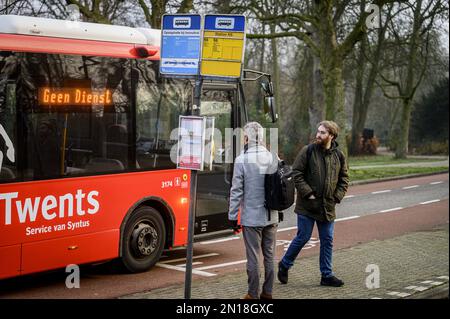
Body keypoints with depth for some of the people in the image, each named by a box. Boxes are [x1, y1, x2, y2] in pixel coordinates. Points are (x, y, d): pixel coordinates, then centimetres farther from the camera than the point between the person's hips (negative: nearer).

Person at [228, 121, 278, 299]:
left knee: (253, 258, 2)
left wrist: (233, 216, -4)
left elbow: (236, 191, -11)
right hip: (271, 217, 5)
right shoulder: (274, 158, 3)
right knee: (269, 256, 14)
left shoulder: (242, 160, -11)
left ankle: (253, 294, 9)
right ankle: (267, 292, 21)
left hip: (251, 218, -5)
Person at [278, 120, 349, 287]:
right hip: (307, 205, -4)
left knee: (327, 240, 8)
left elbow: (344, 179, 14)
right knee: (303, 237, 1)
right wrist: (308, 193, -14)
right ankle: (284, 265, 21)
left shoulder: (338, 155, 5)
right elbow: (297, 173, -8)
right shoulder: (308, 151, -7)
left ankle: (327, 275, 18)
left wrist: (337, 196, 1)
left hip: (327, 206, 4)